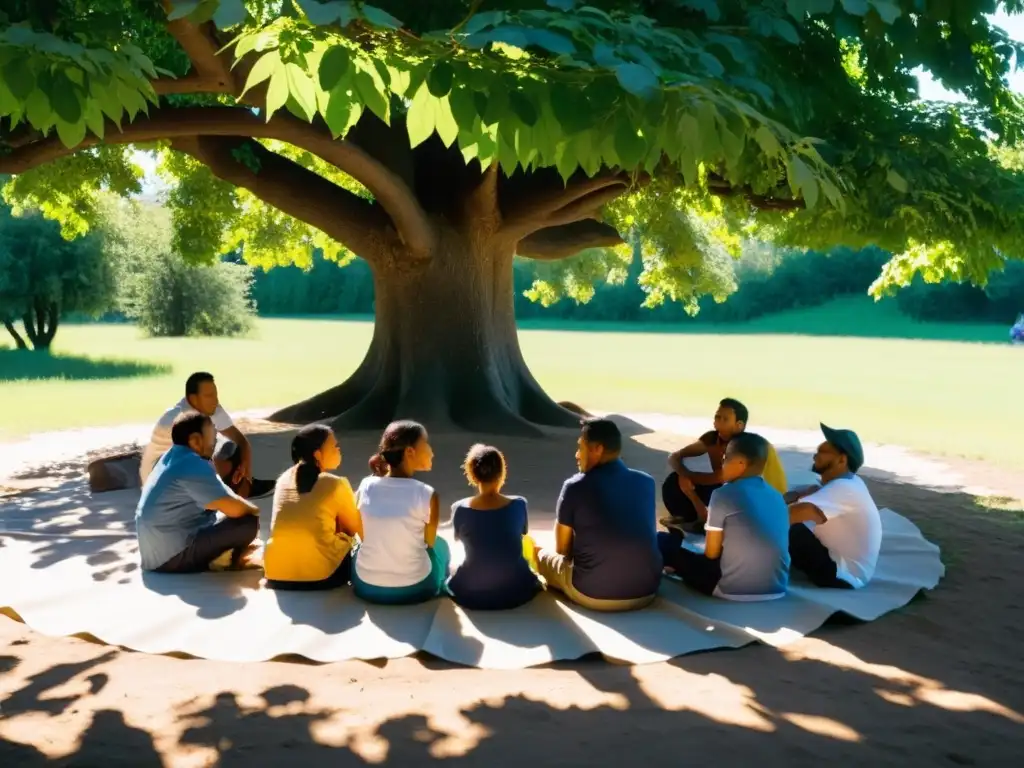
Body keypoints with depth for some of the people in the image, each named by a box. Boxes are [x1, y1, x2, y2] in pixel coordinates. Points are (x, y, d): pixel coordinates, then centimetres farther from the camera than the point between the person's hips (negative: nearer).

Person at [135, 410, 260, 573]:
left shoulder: (171, 458, 13)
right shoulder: (193, 465, -18)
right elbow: (234, 508, -21)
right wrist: (254, 509, 0)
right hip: (174, 556, -10)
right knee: (248, 522, -14)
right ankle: (233, 562, 9)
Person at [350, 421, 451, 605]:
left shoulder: (365, 487, -7)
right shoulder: (427, 495, -16)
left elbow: (364, 536, 8)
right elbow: (429, 542, 0)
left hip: (366, 586, 3)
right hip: (413, 589, -2)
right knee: (440, 545, 28)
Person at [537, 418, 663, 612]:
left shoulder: (575, 486, -8)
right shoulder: (646, 482, 4)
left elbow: (562, 549, 5)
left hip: (594, 594, -3)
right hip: (647, 591, 4)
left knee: (543, 555, 21)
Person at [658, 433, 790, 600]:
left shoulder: (724, 494, -10)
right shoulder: (777, 497, 9)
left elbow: (711, 553, -5)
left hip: (734, 589, -7)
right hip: (777, 589, 7)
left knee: (663, 541, 9)